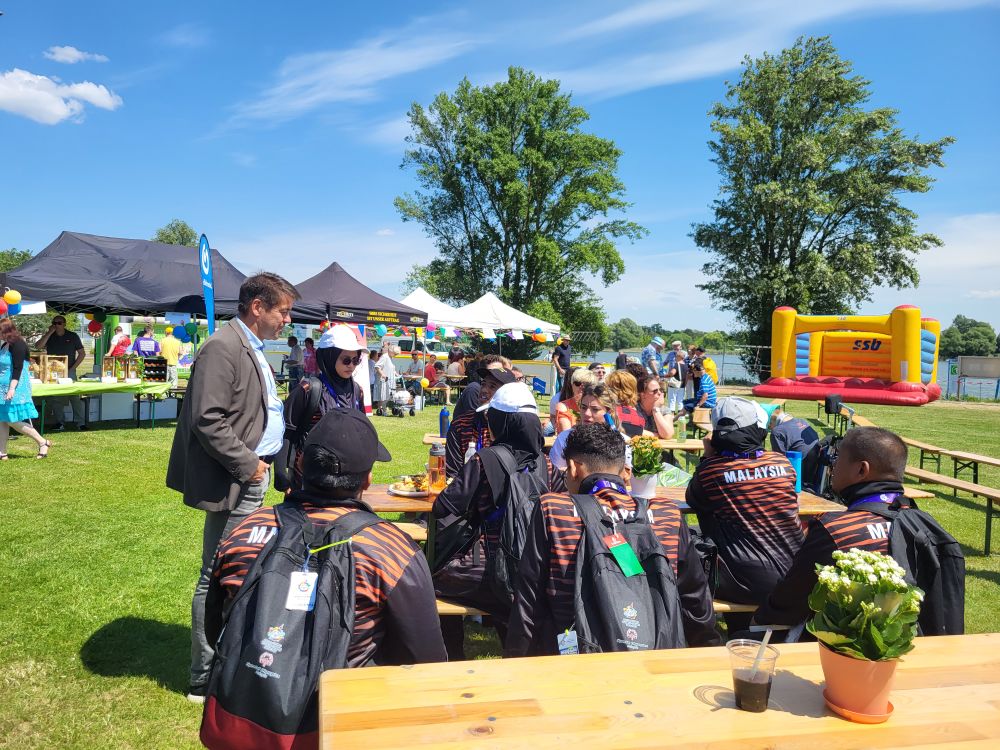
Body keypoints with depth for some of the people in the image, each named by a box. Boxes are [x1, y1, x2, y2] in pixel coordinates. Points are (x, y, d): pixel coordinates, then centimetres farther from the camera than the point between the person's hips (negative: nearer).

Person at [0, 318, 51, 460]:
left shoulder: (17, 345, -13)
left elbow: (17, 368, -20)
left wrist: (12, 388, -26)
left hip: (15, 389, -9)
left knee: (13, 421, -9)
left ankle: (43, 443, 0)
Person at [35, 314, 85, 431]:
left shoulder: (73, 336, 4)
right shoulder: (49, 336, 7)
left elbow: (82, 354, 5)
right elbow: (39, 346, -11)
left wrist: (73, 368, -4)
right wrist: (50, 332, -13)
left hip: (69, 372, -2)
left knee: (74, 397, -7)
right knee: (55, 398, 5)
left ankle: (80, 423, -5)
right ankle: (59, 423, 13)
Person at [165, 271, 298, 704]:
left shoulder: (252, 349, 15)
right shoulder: (223, 348, -17)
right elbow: (207, 420, -23)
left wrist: (262, 460, 12)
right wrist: (248, 465, -17)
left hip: (252, 479, 10)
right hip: (233, 485, -10)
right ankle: (205, 680, 15)